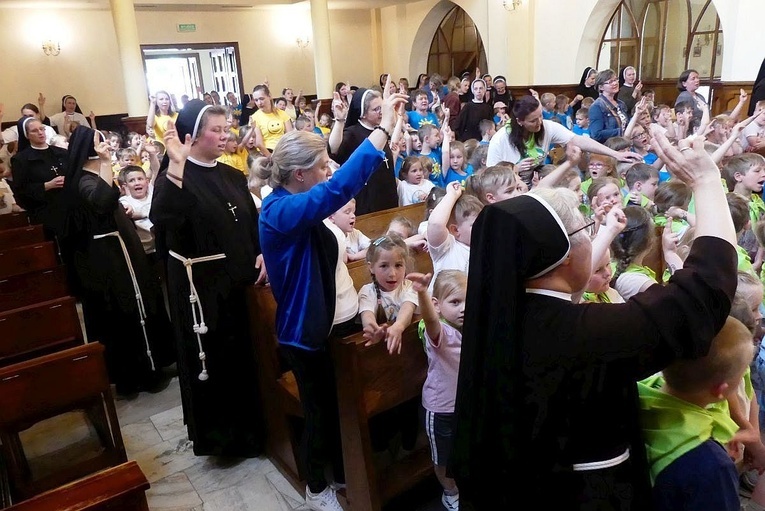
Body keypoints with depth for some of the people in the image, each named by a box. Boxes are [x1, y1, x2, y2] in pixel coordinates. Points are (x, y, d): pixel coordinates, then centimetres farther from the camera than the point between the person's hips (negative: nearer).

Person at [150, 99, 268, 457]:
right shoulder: (178, 176, -14)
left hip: (236, 279, 7)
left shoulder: (231, 175, 7)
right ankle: (217, 434, 26)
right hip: (199, 284, -7)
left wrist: (262, 254, -1)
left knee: (242, 353, 18)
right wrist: (175, 165, -42)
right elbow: (160, 217, -35)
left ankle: (245, 427, 38)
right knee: (210, 359, 6)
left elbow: (253, 220, 15)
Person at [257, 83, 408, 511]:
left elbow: (342, 184, 14)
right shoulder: (281, 212, -27)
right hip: (310, 334, -9)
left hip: (342, 322, 9)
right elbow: (342, 187, -39)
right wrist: (384, 126, -38)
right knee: (322, 412, 12)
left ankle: (344, 474, 47)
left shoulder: (302, 208, 3)